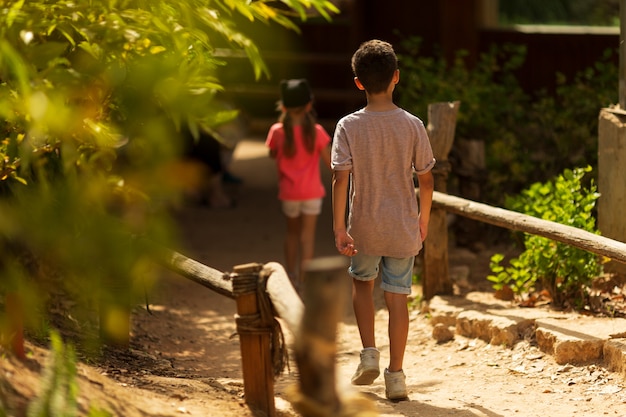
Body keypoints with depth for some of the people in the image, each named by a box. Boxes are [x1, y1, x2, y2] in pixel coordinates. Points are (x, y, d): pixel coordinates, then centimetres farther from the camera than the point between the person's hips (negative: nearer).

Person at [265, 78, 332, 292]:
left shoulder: (278, 132, -10)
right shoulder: (316, 132, -13)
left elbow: (273, 154, 9)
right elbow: (329, 162, -8)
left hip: (288, 192, 2)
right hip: (312, 192, -2)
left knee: (292, 232, 20)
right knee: (307, 234, 2)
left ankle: (291, 274, 29)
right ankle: (304, 277, -3)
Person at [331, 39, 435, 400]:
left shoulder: (349, 126, -9)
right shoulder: (412, 125, -6)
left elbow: (341, 179, -14)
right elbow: (426, 180, -2)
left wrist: (339, 228, -10)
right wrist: (423, 221, 12)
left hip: (364, 228, 0)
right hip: (403, 228, 0)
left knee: (362, 282, 25)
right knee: (398, 297, 6)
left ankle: (369, 353, 13)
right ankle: (396, 375, 6)